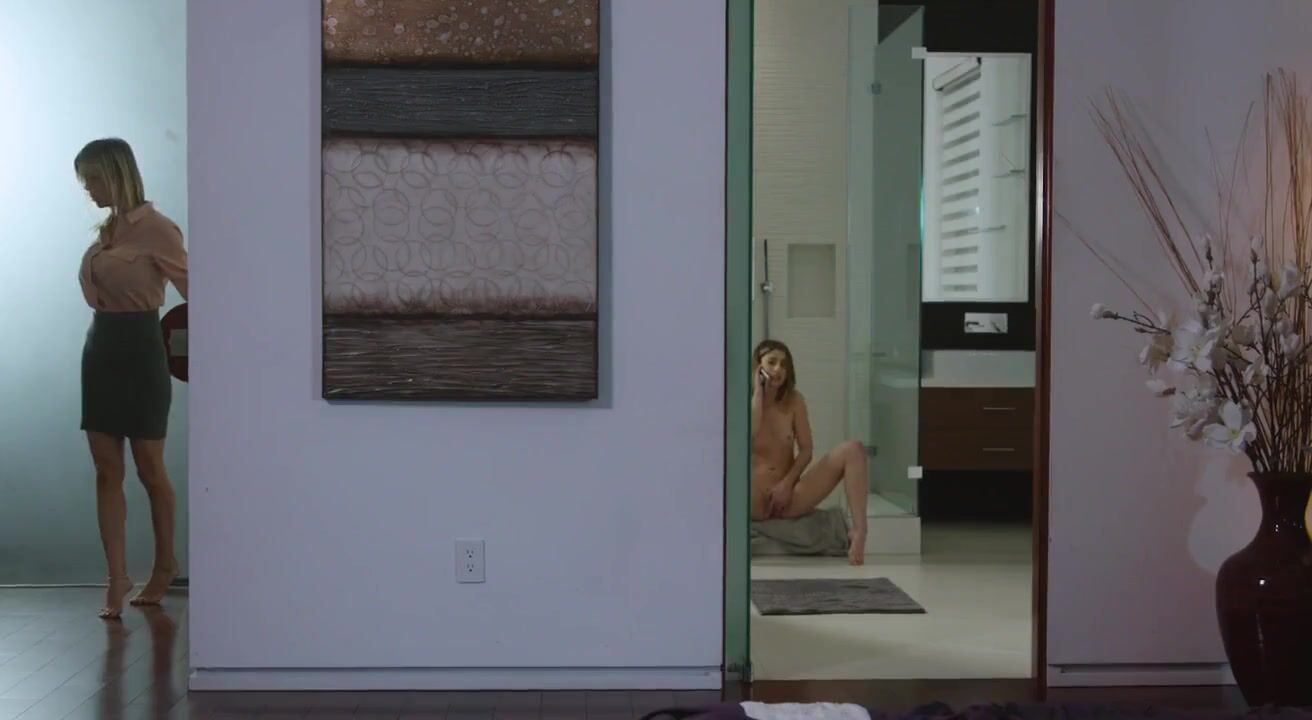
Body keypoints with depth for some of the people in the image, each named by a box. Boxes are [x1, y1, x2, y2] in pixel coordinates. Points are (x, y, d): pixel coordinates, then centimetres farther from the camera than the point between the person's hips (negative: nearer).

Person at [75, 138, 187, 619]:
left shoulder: (153, 227, -13)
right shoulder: (105, 230, 10)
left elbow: (190, 286, -11)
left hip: (138, 351, -7)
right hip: (100, 349, 7)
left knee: (149, 470, 6)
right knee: (107, 471, 2)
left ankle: (165, 565, 25)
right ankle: (117, 579, 5)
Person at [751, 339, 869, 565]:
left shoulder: (794, 401, 8)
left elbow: (805, 450, 5)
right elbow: (749, 435, -19)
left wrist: (787, 483, -11)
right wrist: (758, 392, -11)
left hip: (786, 497, 3)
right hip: (754, 502, -3)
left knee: (852, 449, -14)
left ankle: (858, 530, -29)